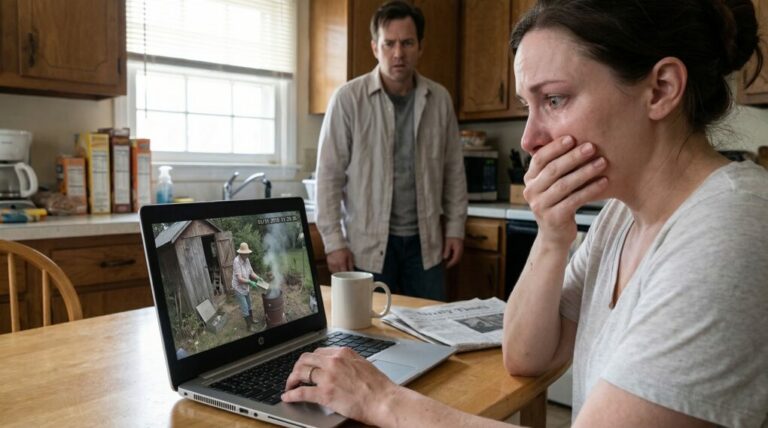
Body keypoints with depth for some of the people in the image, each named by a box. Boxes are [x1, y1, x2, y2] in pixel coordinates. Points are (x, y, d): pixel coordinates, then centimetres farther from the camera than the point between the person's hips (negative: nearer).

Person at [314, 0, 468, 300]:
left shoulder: (439, 99, 3)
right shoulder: (348, 99, -8)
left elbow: (453, 170, 9)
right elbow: (330, 176, -7)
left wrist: (455, 228, 6)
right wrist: (334, 241, -9)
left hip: (425, 240, 3)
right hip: (367, 242, -3)